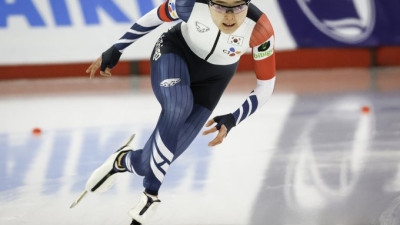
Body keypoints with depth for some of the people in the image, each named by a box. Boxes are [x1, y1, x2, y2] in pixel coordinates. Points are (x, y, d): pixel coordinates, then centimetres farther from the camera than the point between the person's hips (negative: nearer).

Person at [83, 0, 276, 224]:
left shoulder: (260, 29, -33)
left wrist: (233, 120, -33)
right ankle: (151, 194, -16)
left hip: (212, 77, 1)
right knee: (178, 106, -35)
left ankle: (124, 162, 26)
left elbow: (266, 85, -20)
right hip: (175, 52, -1)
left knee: (165, 154, -10)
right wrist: (115, 50, -4)